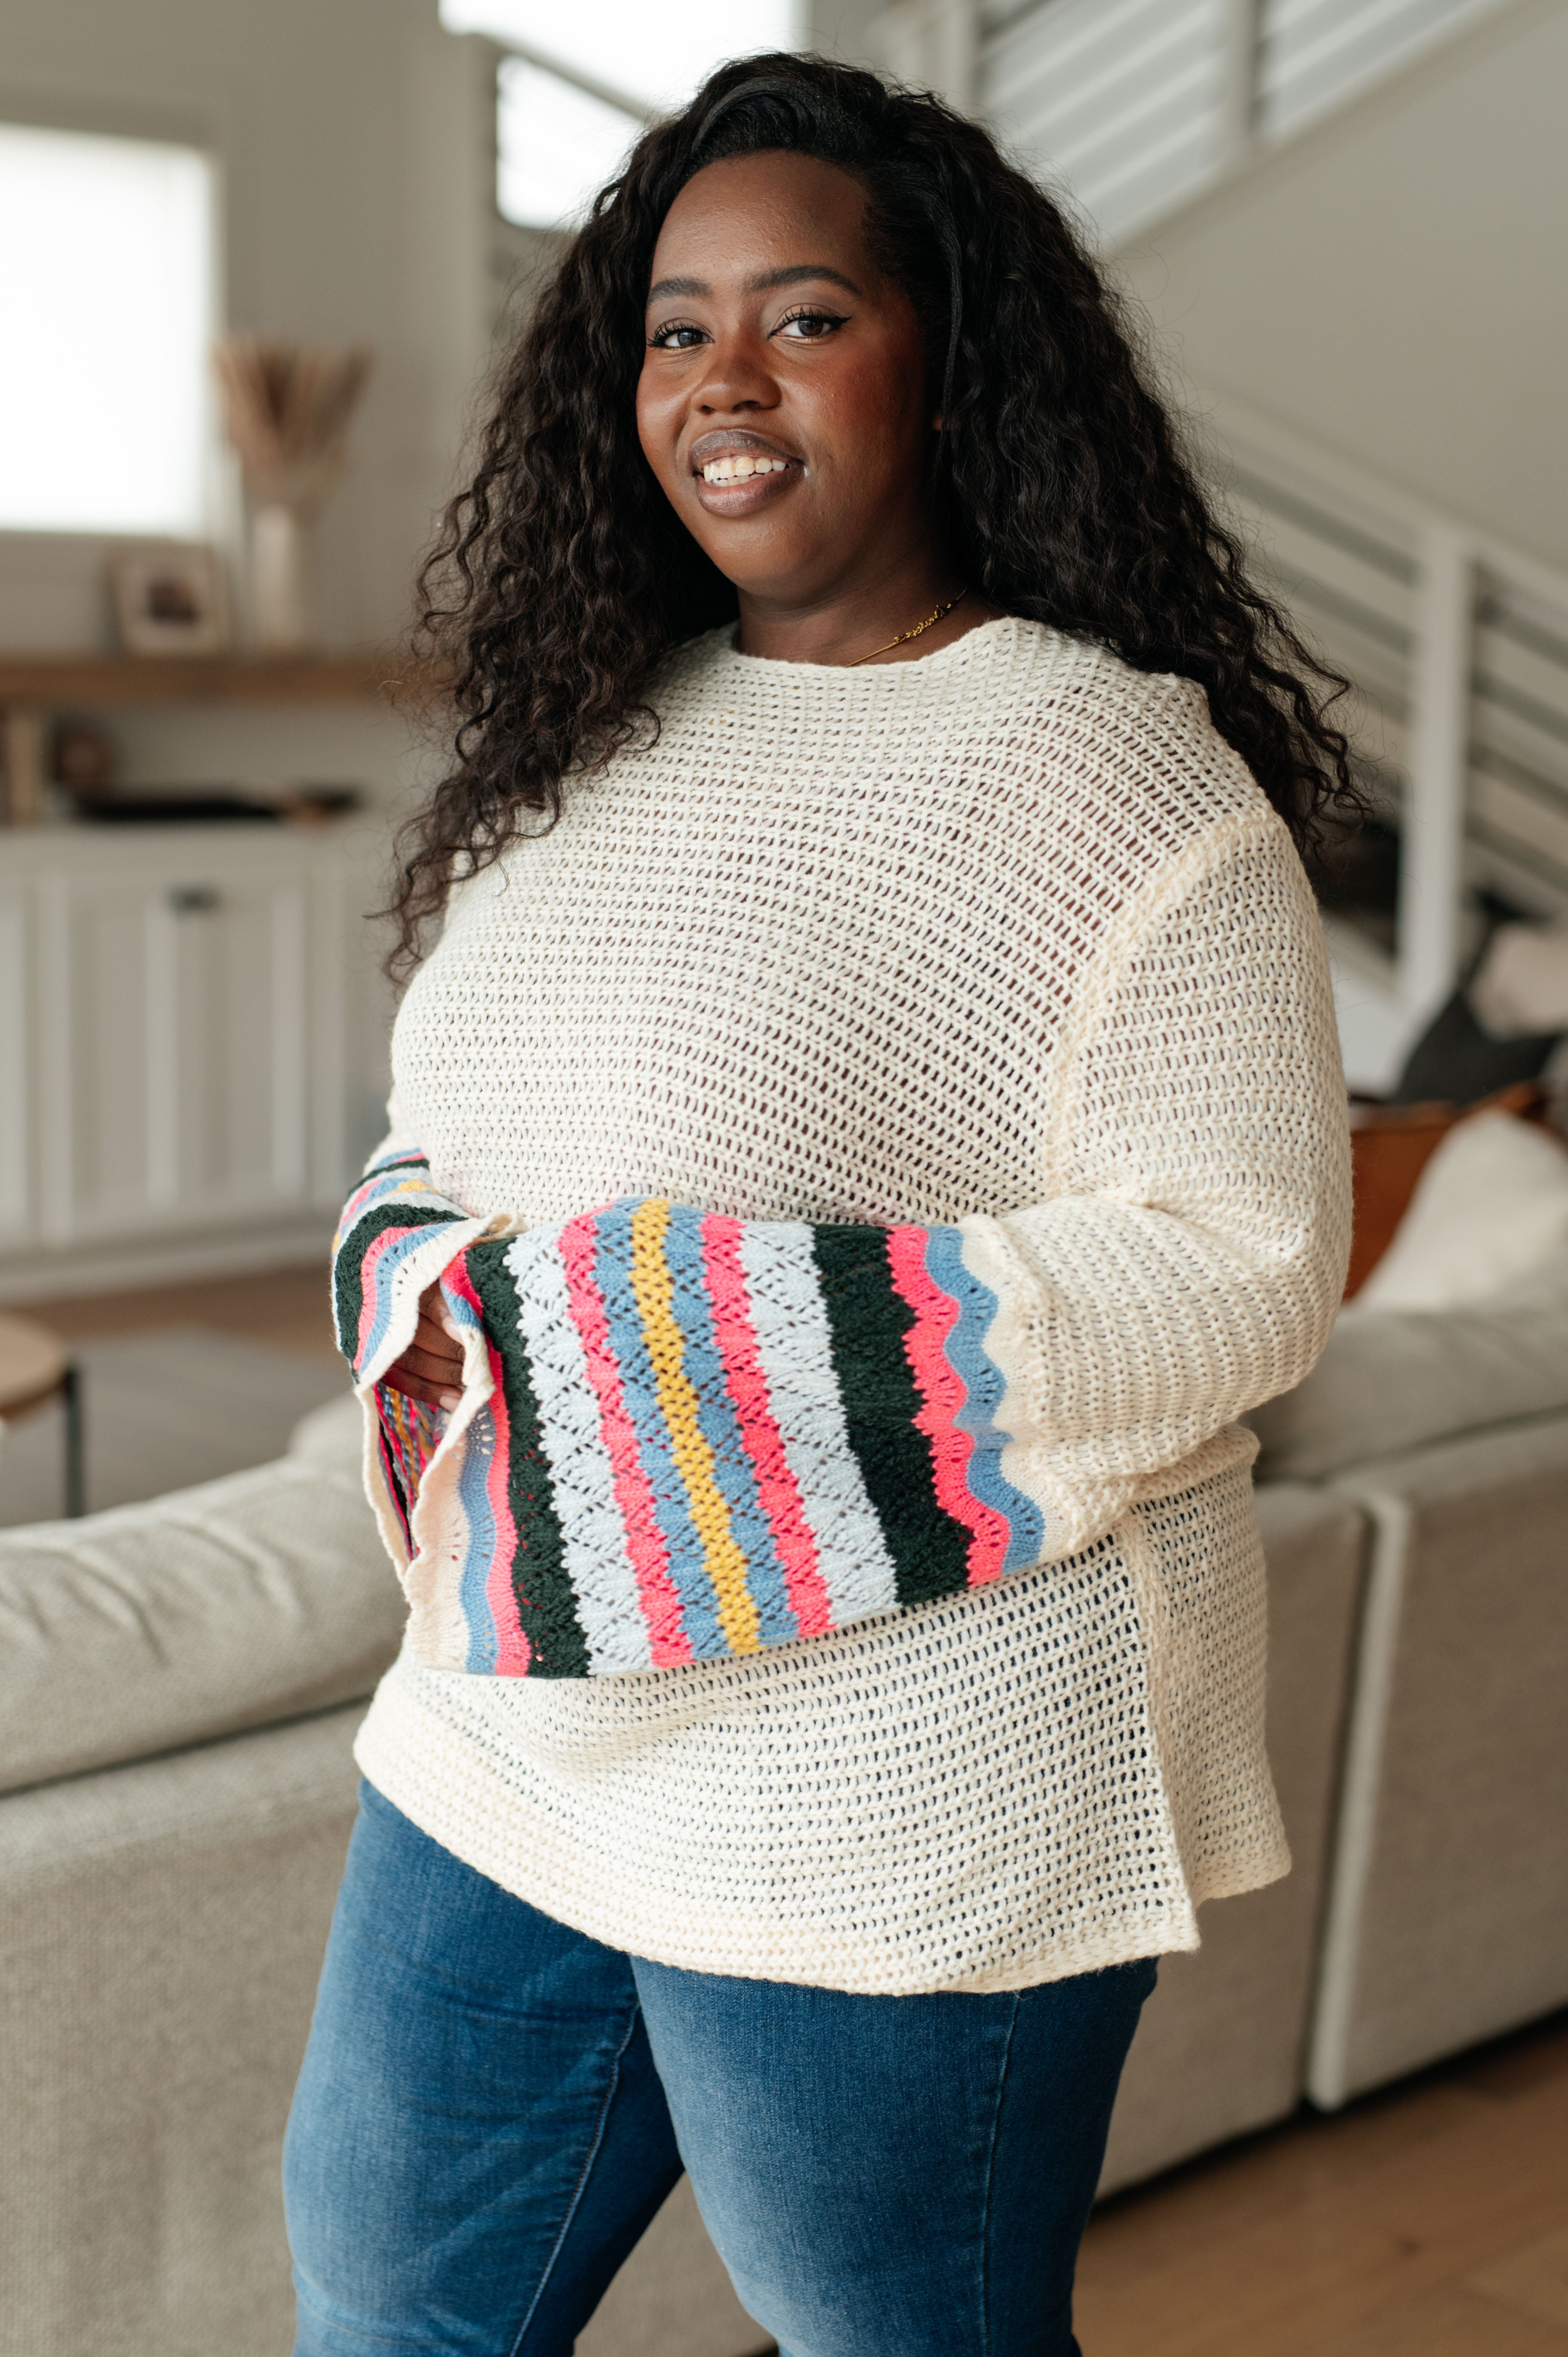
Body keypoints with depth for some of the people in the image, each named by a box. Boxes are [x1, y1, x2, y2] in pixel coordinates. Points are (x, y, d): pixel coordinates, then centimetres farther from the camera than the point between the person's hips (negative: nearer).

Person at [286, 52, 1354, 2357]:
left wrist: (680, 1356, -24)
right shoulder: (597, 741, 8)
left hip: (903, 1812, -7)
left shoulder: (1110, 772, -15)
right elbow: (446, 1135, 18)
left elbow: (1242, 1265, -20)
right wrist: (426, 1302, -6)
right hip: (519, 1726, 7)